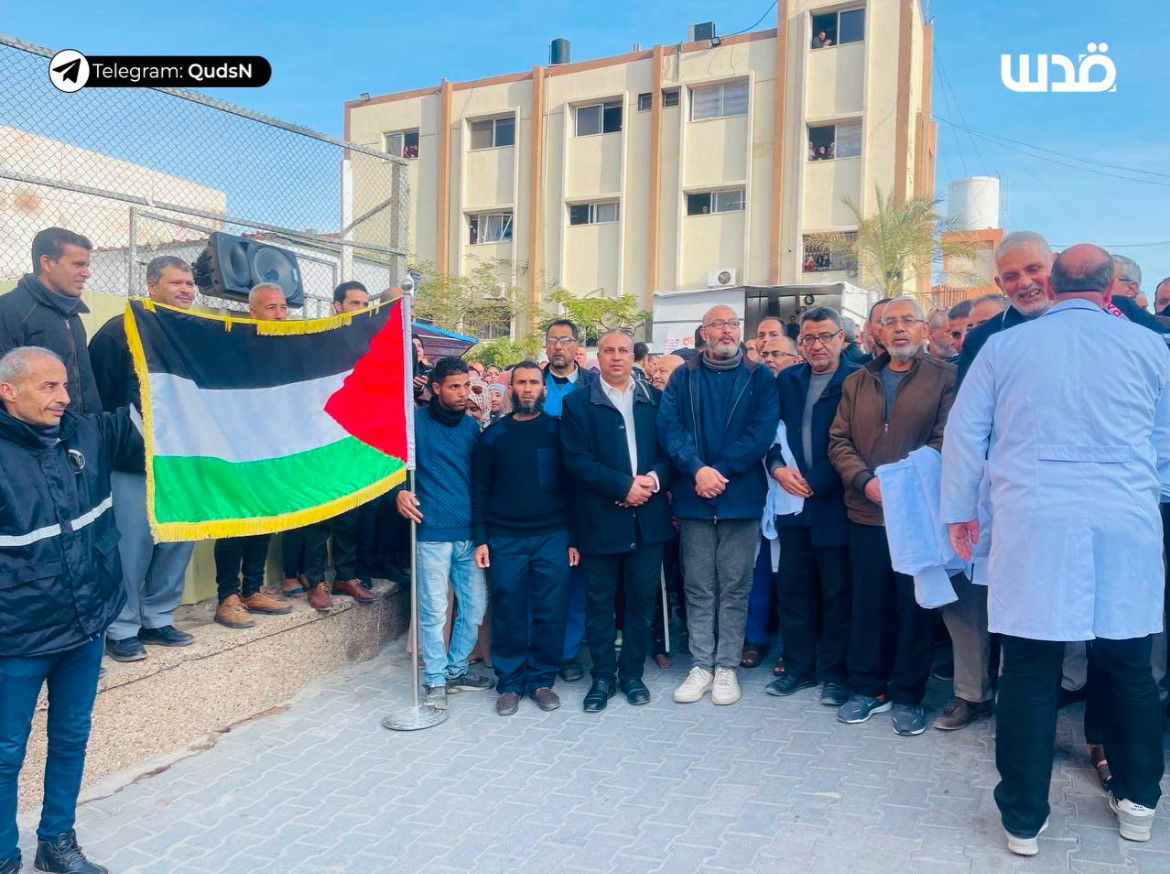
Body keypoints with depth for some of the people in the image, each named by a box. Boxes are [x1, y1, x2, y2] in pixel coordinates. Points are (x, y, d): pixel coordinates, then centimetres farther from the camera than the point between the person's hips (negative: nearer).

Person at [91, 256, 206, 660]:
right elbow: (97, 396, -8)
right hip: (132, 463, -5)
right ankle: (121, 630, 11)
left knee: (179, 541, 9)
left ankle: (157, 620, 23)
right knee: (132, 545, -3)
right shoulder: (119, 332, -6)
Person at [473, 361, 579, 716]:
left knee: (550, 613, 3)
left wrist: (574, 537, -1)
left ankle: (542, 680, 18)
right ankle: (510, 683, 17)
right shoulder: (493, 434, 5)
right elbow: (480, 490, 5)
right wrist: (480, 539, -2)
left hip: (553, 537, 0)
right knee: (508, 614, 5)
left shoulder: (558, 430, 4)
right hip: (505, 539, 0)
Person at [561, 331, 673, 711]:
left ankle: (632, 672, 24)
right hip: (601, 519, -2)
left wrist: (654, 479, -13)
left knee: (642, 598, 9)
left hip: (648, 517, 2)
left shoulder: (654, 399, 9)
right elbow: (577, 460, -7)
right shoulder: (578, 402, 1)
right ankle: (603, 676, 20)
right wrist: (623, 486, -15)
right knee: (599, 600, 7)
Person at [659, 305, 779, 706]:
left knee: (734, 587, 5)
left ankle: (726, 667, 14)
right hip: (694, 497, 1)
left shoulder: (760, 378, 5)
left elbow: (763, 430, -7)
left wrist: (720, 470, -15)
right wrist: (697, 469, -17)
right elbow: (668, 426, -3)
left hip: (741, 496, -1)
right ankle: (701, 666, 16)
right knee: (698, 587, 7)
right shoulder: (683, 377, 9)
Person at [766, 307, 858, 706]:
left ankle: (833, 673, 18)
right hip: (792, 499, 5)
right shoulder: (787, 380, 11)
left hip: (834, 501, -4)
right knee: (792, 587, 10)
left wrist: (817, 483, -12)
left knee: (836, 591, 5)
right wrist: (778, 467, -6)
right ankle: (799, 667, 23)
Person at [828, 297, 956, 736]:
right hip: (865, 512, 4)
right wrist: (865, 481, -9)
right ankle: (868, 687, 24)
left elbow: (946, 440, -9)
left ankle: (907, 696, 19)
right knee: (867, 603, 10)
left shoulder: (945, 378, 0)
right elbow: (838, 441, 7)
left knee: (914, 605, 6)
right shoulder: (856, 382, 13)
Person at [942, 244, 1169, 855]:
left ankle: (1024, 818, 13)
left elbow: (964, 433, 5)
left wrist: (959, 511, 15)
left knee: (1029, 671, 3)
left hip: (1033, 527, -1)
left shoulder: (1004, 347, 4)